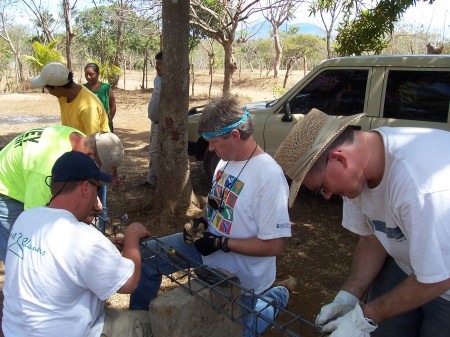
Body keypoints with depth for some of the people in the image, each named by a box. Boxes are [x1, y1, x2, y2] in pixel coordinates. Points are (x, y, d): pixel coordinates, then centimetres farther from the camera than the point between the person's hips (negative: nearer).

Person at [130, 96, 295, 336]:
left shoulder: (269, 176, -30)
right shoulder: (227, 160, -5)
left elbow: (275, 246, -28)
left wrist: (220, 243, -24)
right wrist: (202, 221, -7)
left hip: (240, 275, -7)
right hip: (209, 242, 7)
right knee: (147, 255, 3)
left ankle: (276, 297, 32)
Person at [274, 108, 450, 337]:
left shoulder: (421, 184, -38)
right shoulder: (356, 166, -15)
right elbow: (372, 238, -2)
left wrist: (364, 317, -20)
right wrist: (348, 297, -12)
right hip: (404, 264, 5)